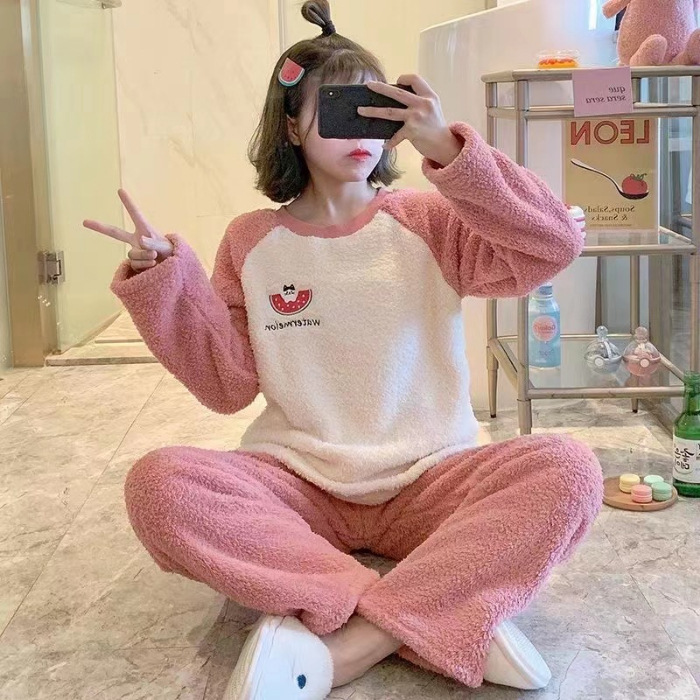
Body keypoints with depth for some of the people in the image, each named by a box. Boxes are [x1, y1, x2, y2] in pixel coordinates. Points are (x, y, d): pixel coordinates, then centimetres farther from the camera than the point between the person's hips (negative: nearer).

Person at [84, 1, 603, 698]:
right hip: (297, 483, 1)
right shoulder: (252, 241, 6)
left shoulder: (428, 221, 4)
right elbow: (228, 385, 5)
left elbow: (555, 246, -11)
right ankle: (450, 617, -29)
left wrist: (447, 148, -19)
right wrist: (164, 279, -8)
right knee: (159, 482, -29)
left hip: (425, 482, 0)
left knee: (567, 471, -27)